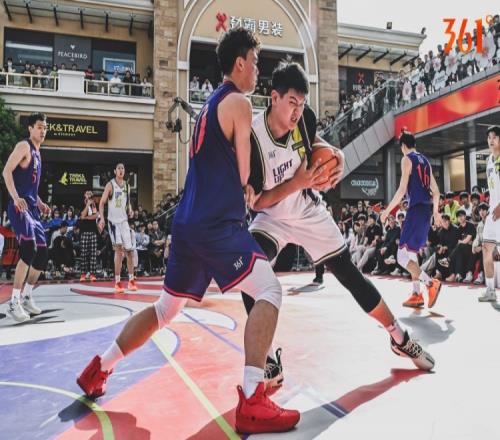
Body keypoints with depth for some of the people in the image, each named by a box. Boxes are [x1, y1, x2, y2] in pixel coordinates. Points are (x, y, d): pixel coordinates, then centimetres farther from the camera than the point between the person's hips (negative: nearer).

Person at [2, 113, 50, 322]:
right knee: (28, 250, -23)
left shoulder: (37, 152, 21)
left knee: (42, 255, 9)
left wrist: (39, 203, 19)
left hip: (32, 208, 9)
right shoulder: (24, 146, -5)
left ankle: (27, 297, 23)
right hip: (20, 207, -9)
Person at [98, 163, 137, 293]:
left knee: (130, 251, 4)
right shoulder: (110, 185, -5)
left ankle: (131, 280, 17)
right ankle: (117, 282, -3)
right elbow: (102, 203, -7)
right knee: (119, 250, -11)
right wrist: (101, 218, -20)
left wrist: (130, 210, -1)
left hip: (124, 221, 5)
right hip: (113, 220, -5)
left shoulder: (127, 186, 11)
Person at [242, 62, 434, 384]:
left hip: (311, 213, 3)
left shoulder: (304, 118, -16)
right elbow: (256, 202, -23)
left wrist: (337, 158, -14)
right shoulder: (253, 138, -28)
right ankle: (268, 362, -13)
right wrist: (297, 183, -35)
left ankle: (400, 339, 26)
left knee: (350, 275, 6)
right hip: (273, 219, -3)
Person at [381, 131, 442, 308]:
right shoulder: (425, 160, 18)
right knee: (412, 252, 16)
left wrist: (387, 210, -6)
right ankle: (416, 295, 16)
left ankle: (431, 283, -19)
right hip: (427, 209, 9)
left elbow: (402, 190, -13)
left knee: (402, 256, -8)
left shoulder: (407, 159, -5)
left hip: (416, 209, -9)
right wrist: (435, 212, 30)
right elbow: (436, 191, 20)